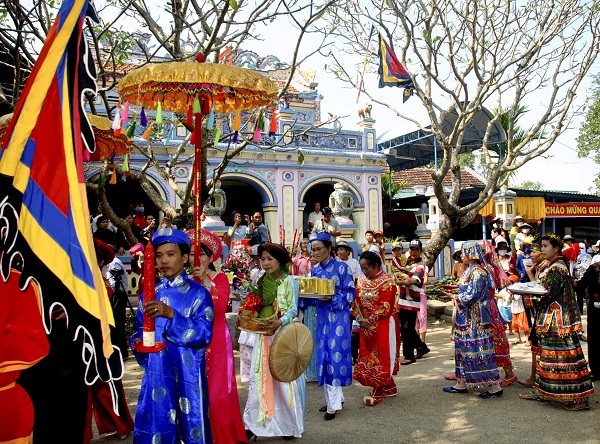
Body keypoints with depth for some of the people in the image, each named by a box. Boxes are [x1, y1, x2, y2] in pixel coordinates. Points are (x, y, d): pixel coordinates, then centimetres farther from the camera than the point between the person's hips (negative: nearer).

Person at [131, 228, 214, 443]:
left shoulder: (198, 293, -5)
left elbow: (203, 333, -16)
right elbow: (139, 329, 17)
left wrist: (171, 314, -26)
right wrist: (138, 341, -6)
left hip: (188, 375, -4)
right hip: (156, 373, 4)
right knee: (155, 427, 10)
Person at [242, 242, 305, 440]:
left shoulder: (289, 281, -7)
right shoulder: (261, 281, 9)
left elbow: (293, 310, -12)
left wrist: (279, 322, -28)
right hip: (264, 335, 5)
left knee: (284, 378, 3)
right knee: (260, 378, 7)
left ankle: (289, 424, 17)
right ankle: (255, 422, 16)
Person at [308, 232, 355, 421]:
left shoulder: (342, 267, -7)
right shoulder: (315, 270, 9)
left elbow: (350, 293, -9)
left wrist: (332, 298, -23)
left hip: (338, 317, -6)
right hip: (322, 317, 6)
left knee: (336, 356, -6)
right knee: (324, 357, 9)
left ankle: (334, 404, 3)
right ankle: (334, 397, 24)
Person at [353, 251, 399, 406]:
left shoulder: (386, 281, -12)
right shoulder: (361, 280, 7)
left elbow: (386, 307, -17)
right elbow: (356, 301, 9)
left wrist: (369, 321, -16)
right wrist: (360, 318, -5)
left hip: (382, 325, -7)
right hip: (365, 325, 7)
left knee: (381, 357, -1)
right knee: (368, 356, 10)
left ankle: (378, 392, 9)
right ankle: (389, 387, 24)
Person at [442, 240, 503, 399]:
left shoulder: (478, 272, -16)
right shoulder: (470, 270, 14)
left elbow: (471, 295, -20)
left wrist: (454, 296, -10)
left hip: (475, 318, -10)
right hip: (467, 316, 10)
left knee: (479, 349, -6)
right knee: (463, 348, 13)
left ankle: (495, 386, 2)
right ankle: (461, 384, 21)